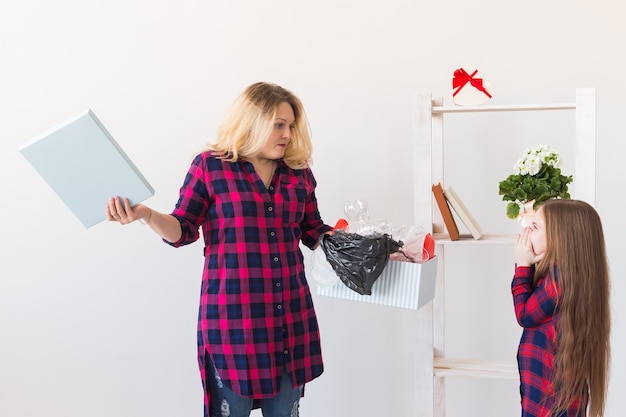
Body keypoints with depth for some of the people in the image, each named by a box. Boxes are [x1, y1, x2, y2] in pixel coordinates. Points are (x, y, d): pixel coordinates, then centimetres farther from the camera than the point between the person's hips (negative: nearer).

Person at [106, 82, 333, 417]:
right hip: (232, 313, -4)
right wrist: (145, 214, -20)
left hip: (291, 315, 4)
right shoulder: (209, 166, 0)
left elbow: (315, 233, 17)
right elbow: (183, 231, -2)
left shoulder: (299, 173, 11)